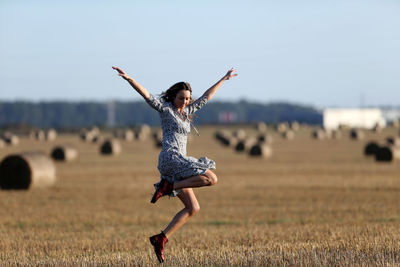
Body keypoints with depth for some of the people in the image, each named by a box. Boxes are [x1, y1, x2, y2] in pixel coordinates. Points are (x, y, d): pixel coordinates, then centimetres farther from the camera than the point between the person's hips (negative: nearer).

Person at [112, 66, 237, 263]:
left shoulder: (186, 111, 21)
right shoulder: (165, 108, 1)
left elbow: (206, 97, 32)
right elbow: (146, 95, -12)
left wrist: (224, 79, 39)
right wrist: (128, 79, -26)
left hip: (178, 163, 9)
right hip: (170, 157, -9)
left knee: (193, 208, 3)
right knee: (211, 178, -19)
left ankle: (161, 239, -2)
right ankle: (168, 187, -15)